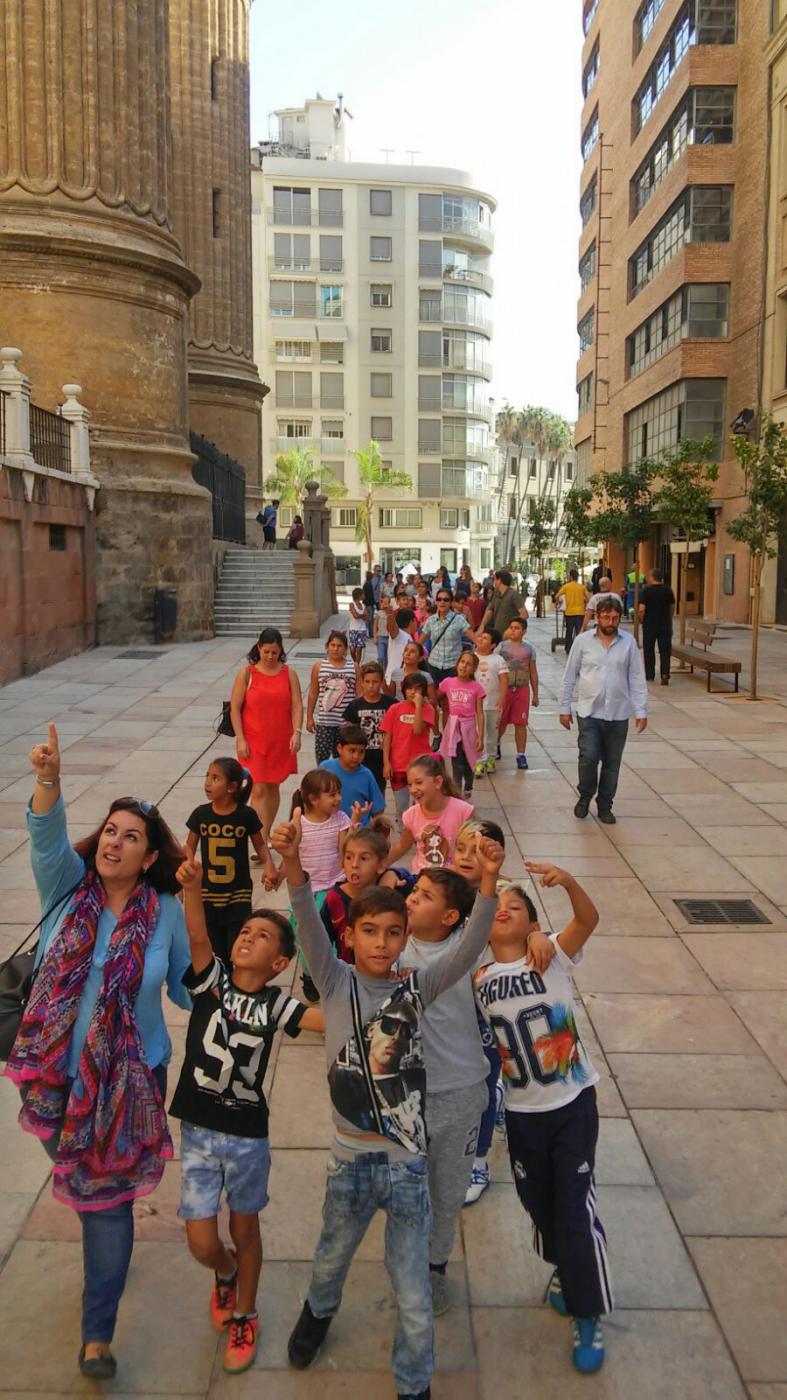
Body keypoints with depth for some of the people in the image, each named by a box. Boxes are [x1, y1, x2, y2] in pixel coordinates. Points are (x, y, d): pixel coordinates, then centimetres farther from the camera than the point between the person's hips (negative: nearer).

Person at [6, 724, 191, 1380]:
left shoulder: (166, 912, -10)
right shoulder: (68, 888, -9)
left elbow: (188, 988, 2)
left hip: (130, 1076, -2)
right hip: (58, 1072, 2)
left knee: (108, 1194, 6)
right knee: (73, 1174, 22)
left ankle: (97, 1334, 22)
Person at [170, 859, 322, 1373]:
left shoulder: (276, 1004, -7)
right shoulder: (210, 980, -7)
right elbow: (198, 937, -26)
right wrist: (192, 889, -43)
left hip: (248, 1133, 0)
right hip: (198, 1129, 0)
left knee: (245, 1231, 16)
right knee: (202, 1242, 5)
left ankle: (245, 1315, 41)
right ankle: (226, 1274, 41)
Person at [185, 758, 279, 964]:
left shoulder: (246, 815, -10)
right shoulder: (201, 814, -5)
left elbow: (260, 844, 4)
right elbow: (190, 846, 5)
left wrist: (269, 865, -13)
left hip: (238, 895, -2)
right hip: (208, 894, 2)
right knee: (215, 953, 9)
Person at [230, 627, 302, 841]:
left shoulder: (289, 674, 2)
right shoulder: (246, 674, -4)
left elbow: (297, 706, -1)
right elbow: (235, 708, -4)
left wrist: (297, 732, -15)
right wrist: (240, 739, -9)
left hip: (281, 743, 3)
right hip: (253, 743, -2)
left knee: (273, 787, 13)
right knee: (258, 790, -7)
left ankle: (265, 834, 28)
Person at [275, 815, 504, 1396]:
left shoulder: (418, 989, -5)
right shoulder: (337, 983, -7)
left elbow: (471, 946, -20)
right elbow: (310, 928, -25)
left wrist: (489, 881, -37)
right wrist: (293, 866, -43)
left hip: (408, 1163, 0)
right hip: (350, 1161, 1)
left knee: (414, 1298, 8)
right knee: (331, 1261, 27)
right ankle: (319, 1311, 61)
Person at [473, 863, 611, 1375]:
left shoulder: (554, 960, -13)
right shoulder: (477, 981, -5)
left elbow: (589, 919, -30)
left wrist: (568, 881, -50)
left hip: (574, 1103, -3)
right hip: (522, 1111, 3)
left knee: (576, 1208, -1)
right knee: (538, 1202, 18)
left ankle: (587, 1316, 19)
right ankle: (565, 1268, 48)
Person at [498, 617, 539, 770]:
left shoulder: (529, 649, 4)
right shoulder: (502, 646, -1)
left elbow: (533, 673, 8)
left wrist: (535, 695, 8)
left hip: (522, 689, 1)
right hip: (504, 688, -1)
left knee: (521, 723, 1)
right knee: (501, 722, 11)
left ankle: (521, 755, 8)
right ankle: (496, 745, 37)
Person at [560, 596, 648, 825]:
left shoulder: (629, 642, 1)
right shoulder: (583, 641, -2)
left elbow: (637, 679, 3)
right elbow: (569, 677, 3)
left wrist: (641, 711, -1)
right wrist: (564, 709, 3)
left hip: (618, 715, 2)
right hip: (589, 712, -2)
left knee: (612, 763, 8)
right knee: (588, 757, -11)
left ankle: (605, 805, 25)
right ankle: (585, 795, 16)